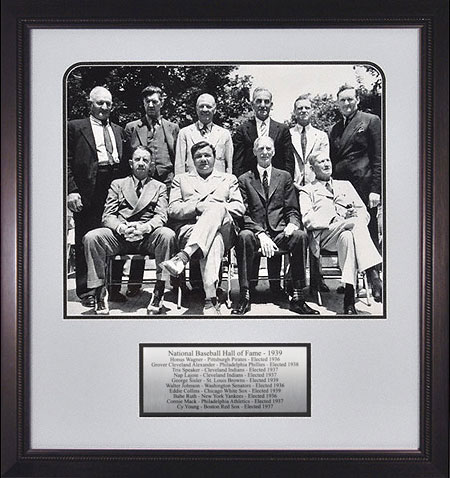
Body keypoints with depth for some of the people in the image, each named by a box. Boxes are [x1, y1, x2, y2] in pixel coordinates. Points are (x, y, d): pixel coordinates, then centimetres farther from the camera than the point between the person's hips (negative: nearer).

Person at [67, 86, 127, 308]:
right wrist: (71, 190, -10)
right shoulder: (75, 127, 8)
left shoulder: (118, 130, 22)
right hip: (88, 192, -4)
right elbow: (67, 162, 1)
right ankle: (86, 290, 6)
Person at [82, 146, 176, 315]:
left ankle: (159, 290, -26)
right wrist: (122, 228, -15)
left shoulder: (159, 187, 18)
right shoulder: (117, 184, 20)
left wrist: (143, 228, -20)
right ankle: (100, 291, -17)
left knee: (167, 234, -33)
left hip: (147, 236, -1)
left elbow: (161, 216, 3)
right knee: (91, 237, -27)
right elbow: (107, 216, 9)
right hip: (119, 236, 1)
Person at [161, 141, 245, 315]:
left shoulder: (228, 179, 28)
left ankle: (183, 256, -53)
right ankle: (211, 298, -51)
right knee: (213, 242, -39)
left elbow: (239, 208, 14)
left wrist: (216, 208, -4)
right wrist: (197, 207, -5)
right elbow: (172, 209, 12)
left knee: (216, 209, -38)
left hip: (222, 228, 1)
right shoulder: (181, 179, 28)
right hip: (189, 228, -1)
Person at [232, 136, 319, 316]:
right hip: (255, 232, -1)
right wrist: (260, 234, -15)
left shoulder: (285, 177, 18)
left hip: (280, 232, 2)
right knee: (244, 236, -35)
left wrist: (292, 224, -10)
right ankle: (244, 298, -31)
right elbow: (244, 213, 2)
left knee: (300, 236, -31)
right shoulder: (244, 180, 12)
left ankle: (297, 298, -27)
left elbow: (292, 210, 14)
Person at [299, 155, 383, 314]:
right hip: (325, 234, -3)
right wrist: (336, 219, -12)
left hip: (350, 230, 3)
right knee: (356, 223, -35)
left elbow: (364, 212, 21)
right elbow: (308, 220, 2)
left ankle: (349, 296, -44)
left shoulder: (346, 185, 32)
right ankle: (373, 277, -42)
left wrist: (356, 215, -4)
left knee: (347, 236, -36)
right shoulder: (307, 191, 21)